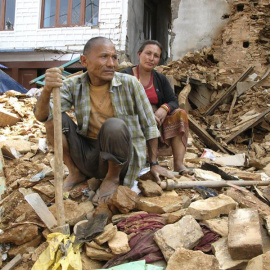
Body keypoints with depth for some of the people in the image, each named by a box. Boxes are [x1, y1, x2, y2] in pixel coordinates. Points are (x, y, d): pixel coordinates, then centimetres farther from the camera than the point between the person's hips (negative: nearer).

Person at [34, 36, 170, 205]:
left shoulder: (129, 83, -11)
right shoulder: (74, 86, -5)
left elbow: (149, 125, -3)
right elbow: (41, 115, -17)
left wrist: (154, 164, 2)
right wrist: (47, 90, -38)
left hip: (120, 158, -2)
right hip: (87, 155, 3)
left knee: (114, 126, -34)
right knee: (54, 116, -14)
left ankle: (113, 177, -6)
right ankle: (75, 172, 3)